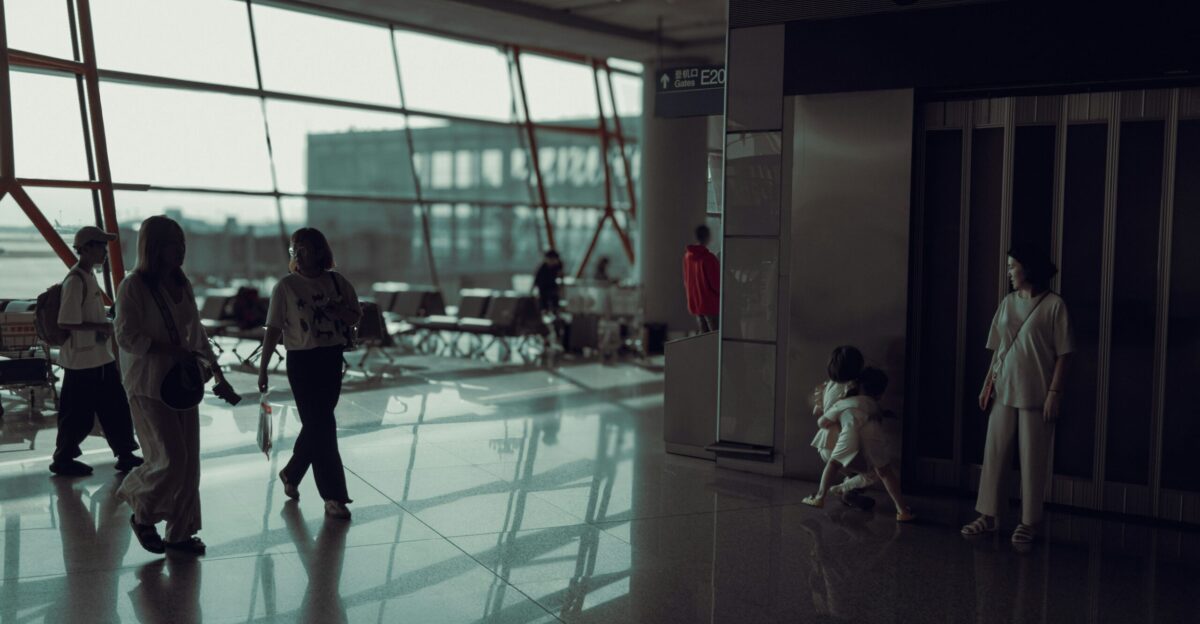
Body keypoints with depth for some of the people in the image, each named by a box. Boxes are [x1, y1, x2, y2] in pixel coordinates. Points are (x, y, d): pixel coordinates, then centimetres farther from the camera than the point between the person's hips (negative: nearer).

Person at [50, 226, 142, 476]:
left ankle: (125, 455, 22)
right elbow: (66, 322, -23)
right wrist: (102, 327, -19)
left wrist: (107, 326, 6)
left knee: (116, 408, 13)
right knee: (78, 414, 3)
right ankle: (62, 460, 18)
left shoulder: (90, 276, 10)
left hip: (101, 357, 9)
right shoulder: (75, 281, -20)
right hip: (82, 359, -9)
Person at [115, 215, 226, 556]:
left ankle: (181, 531, 19)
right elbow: (128, 338, -15)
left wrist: (215, 369, 18)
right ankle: (142, 515, 16)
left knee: (188, 460, 7)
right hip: (148, 385, -7)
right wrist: (175, 351, -20)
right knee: (170, 458, -10)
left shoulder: (182, 284, 9)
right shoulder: (134, 286, -11)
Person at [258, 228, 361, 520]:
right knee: (321, 427, -4)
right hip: (302, 361, -4)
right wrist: (263, 368, -6)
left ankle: (291, 474, 36)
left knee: (316, 425, 13)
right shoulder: (286, 286, -6)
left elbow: (355, 317, 7)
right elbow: (273, 329, -5)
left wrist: (335, 310, -14)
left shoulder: (336, 282, 2)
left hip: (332, 360, 4)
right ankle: (333, 497, 1)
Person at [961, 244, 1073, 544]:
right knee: (993, 453, 6)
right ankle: (987, 515, 15)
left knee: (1032, 460, 3)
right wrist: (988, 384, 9)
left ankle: (1029, 521, 14)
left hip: (1035, 395, -5)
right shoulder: (1008, 302, 9)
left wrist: (1054, 393, -13)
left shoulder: (1053, 305, -7)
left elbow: (1062, 354, -8)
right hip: (1004, 391, 5)